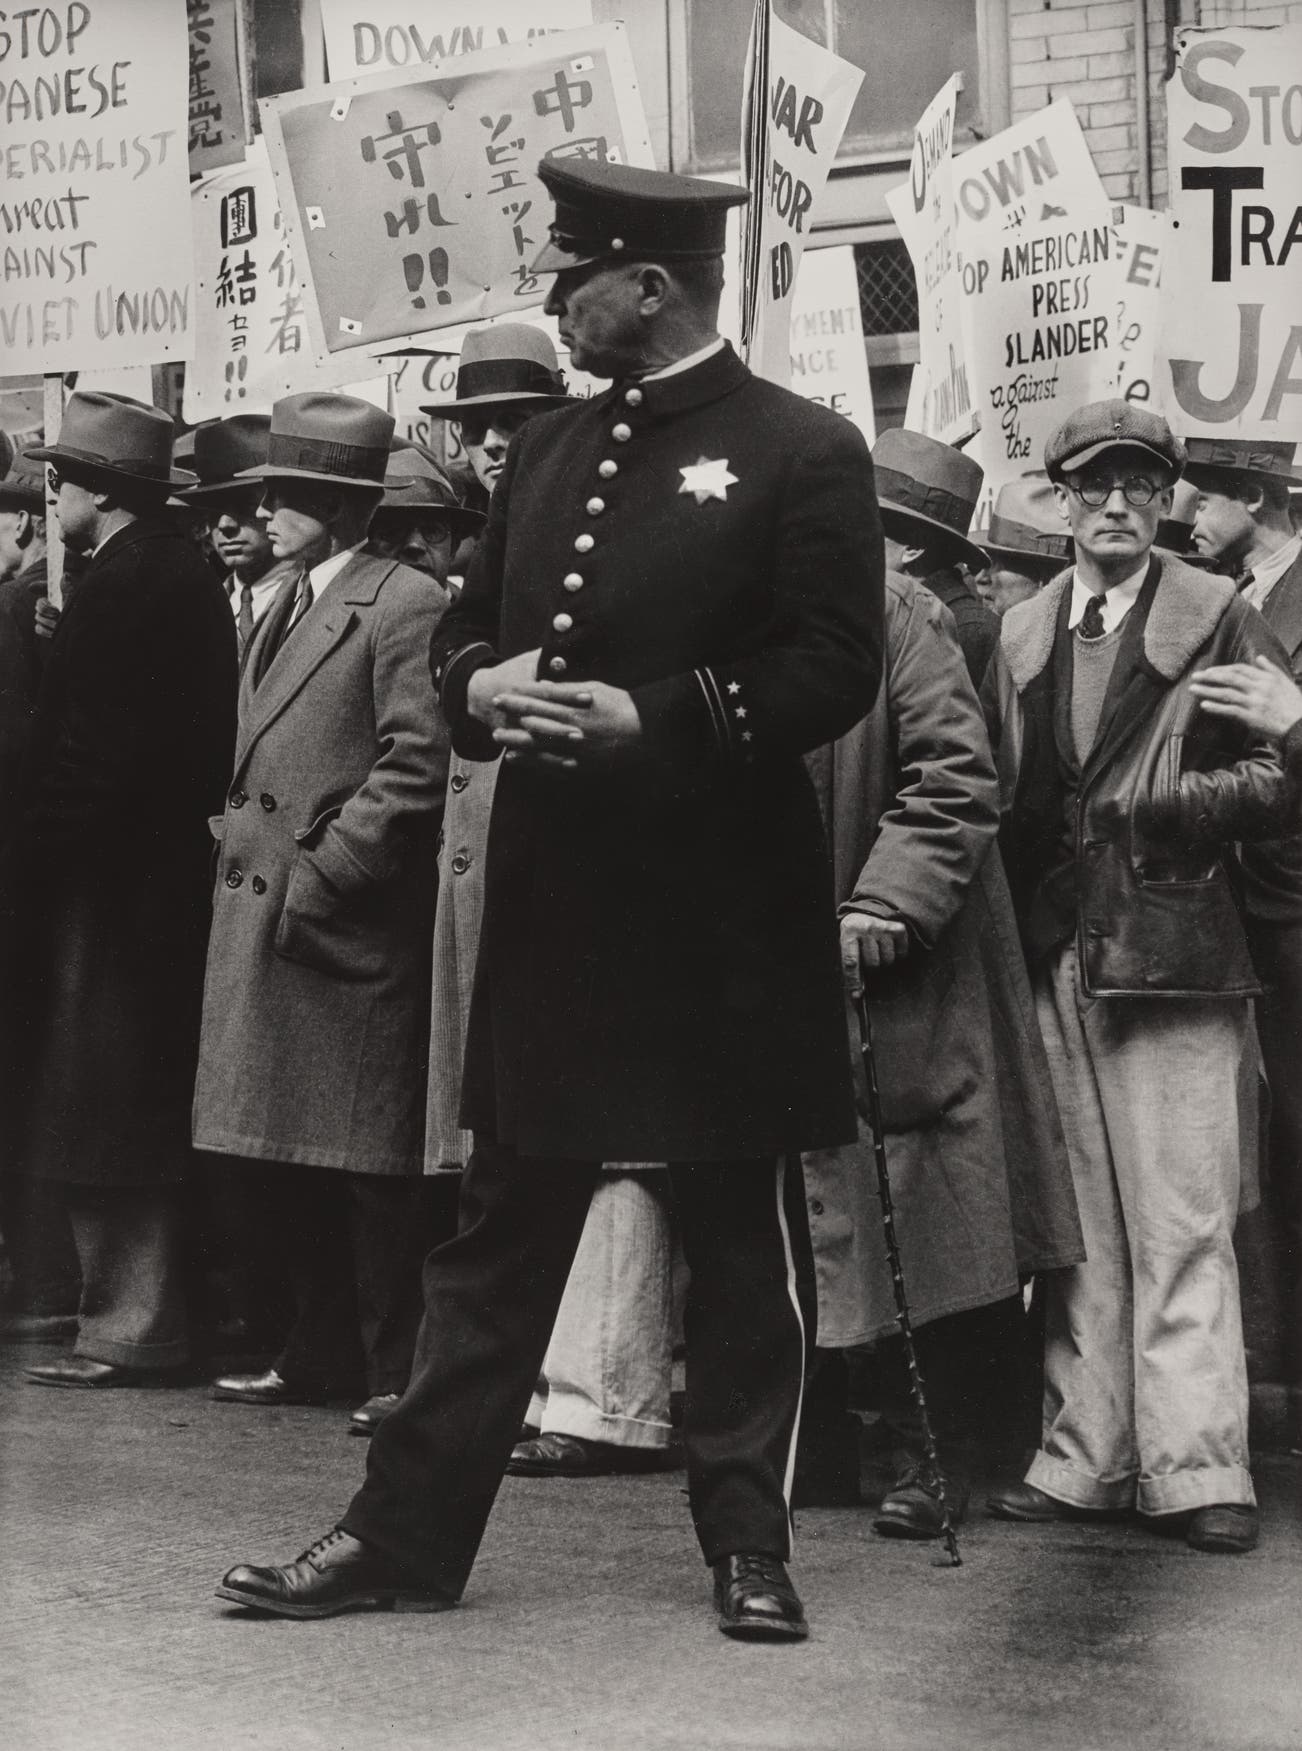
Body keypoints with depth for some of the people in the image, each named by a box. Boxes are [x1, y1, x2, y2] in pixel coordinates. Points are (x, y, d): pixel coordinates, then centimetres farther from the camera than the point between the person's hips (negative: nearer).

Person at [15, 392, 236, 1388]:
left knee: (107, 1123, -5)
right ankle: (146, 1314, 19)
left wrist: (46, 854, -13)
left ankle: (129, 1324, -1)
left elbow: (93, 747, -20)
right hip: (167, 875, 10)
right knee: (148, 1114, 13)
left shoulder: (124, 583, -15)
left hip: (108, 884, -10)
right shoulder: (185, 576, 14)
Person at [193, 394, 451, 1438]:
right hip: (260, 916, 9)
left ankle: (400, 1372, 4)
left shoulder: (403, 603, -9)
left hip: (351, 923, -9)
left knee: (371, 1165, -4)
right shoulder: (281, 608, 19)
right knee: (289, 1158, 13)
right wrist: (244, 835, 11)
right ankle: (318, 1354, 22)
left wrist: (322, 871, -18)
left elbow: (417, 763, -17)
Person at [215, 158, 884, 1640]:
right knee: (497, 1226, 9)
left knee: (740, 1237, 6)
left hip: (723, 918, -5)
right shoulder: (546, 452, 14)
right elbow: (463, 636, 19)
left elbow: (837, 669, -12)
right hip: (551, 894, 6)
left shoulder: (802, 452, -6)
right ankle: (409, 1532, 14)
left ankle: (748, 1543, 16)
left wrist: (655, 718, -20)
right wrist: (483, 689, -4)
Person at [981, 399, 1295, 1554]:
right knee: (1076, 1227, 7)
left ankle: (1197, 1468, -2)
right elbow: (1002, 791, 17)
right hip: (1054, 957, 4)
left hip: (1170, 951, -4)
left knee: (1182, 1228, -5)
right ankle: (1084, 1459, 12)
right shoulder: (1021, 633, 15)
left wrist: (1176, 801, -16)